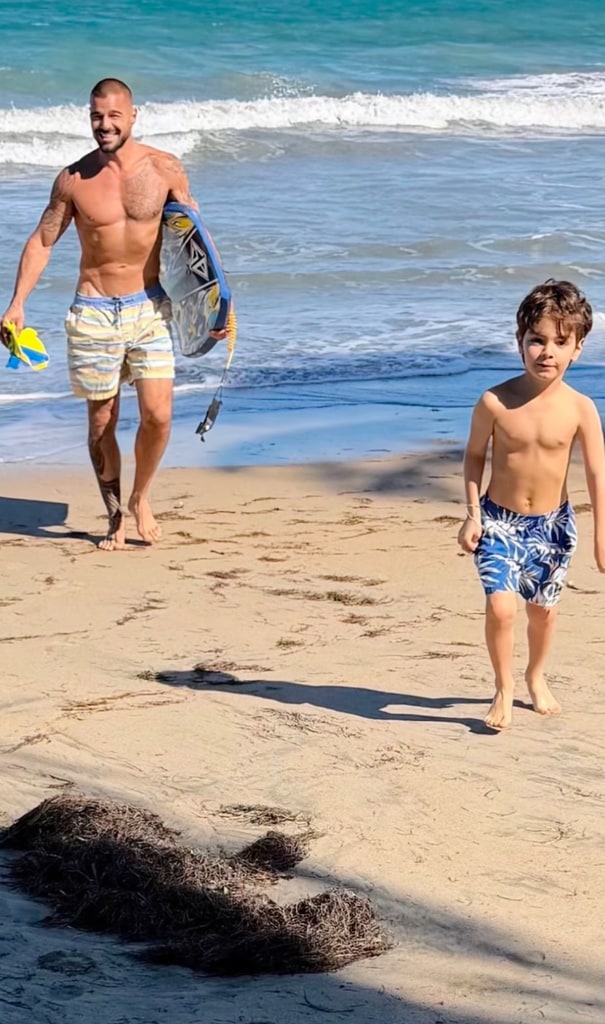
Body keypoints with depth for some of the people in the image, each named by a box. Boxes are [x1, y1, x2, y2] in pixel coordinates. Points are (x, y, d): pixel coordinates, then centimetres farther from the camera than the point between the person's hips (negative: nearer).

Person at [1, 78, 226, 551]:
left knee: (158, 415, -9)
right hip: (93, 313, 0)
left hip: (150, 308, 0)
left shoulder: (165, 169, -2)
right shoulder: (73, 179, -1)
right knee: (101, 422, 5)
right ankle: (115, 516, 21)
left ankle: (141, 497, 17)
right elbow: (42, 242, 6)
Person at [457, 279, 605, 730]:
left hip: (553, 524, 2)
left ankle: (536, 677, 44)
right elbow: (474, 456, 0)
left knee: (543, 607, 16)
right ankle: (504, 690, 7)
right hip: (499, 522, -1)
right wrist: (473, 514, -5)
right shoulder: (495, 402, -15)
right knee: (501, 607, -15)